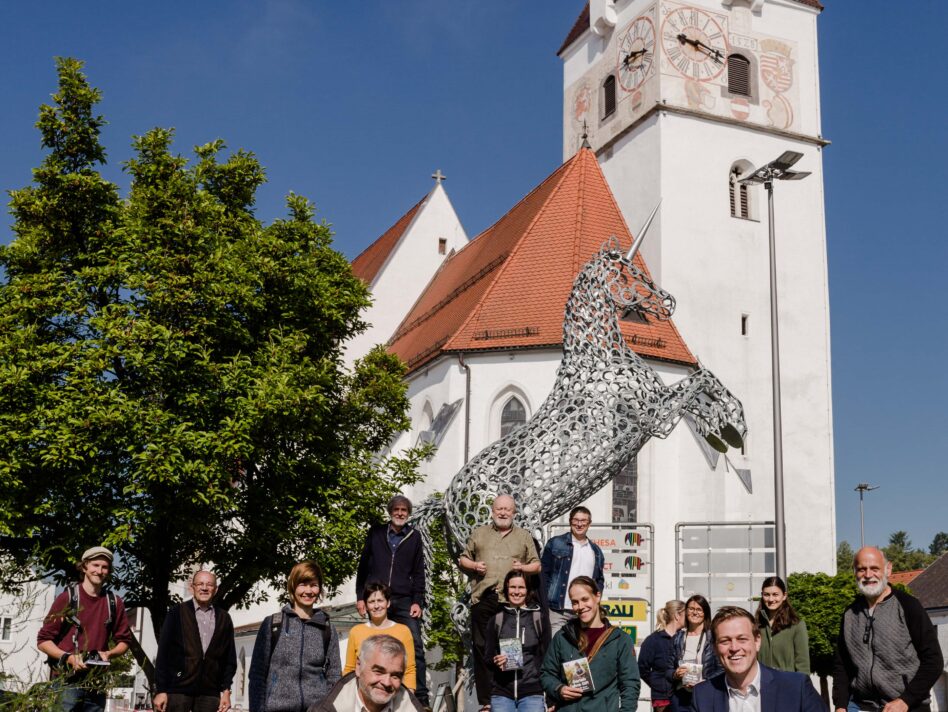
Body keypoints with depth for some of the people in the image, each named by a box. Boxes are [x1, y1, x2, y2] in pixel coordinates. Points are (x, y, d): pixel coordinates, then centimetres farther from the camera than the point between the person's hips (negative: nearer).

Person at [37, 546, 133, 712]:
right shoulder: (67, 598, -1)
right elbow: (43, 640, -1)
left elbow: (123, 640, 17)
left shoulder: (115, 603, 9)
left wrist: (108, 653, -4)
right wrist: (68, 657, -14)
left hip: (97, 682, 3)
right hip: (67, 680, -3)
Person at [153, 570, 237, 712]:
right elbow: (163, 653, 0)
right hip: (178, 688, -2)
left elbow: (229, 658, 13)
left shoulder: (224, 618, 12)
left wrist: (226, 691, 5)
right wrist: (160, 690, -5)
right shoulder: (177, 612, 3)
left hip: (209, 692, 2)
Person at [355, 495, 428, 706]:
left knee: (415, 647, -8)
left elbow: (418, 572, 6)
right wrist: (360, 596, 3)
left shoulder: (414, 537, 7)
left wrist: (417, 601, -3)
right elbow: (363, 565, 9)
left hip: (404, 601, 0)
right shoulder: (375, 533, 7)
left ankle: (421, 697, -5)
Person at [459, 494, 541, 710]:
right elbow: (463, 559, 16)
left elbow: (537, 565, 13)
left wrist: (523, 567, -6)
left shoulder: (524, 536, 13)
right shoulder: (479, 534, 14)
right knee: (482, 648, 1)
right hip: (483, 599, 1)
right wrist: (473, 565, -4)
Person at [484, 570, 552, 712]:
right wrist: (495, 661, -13)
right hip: (501, 693, 1)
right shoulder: (496, 620, 8)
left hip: (532, 693, -1)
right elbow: (488, 657, 11)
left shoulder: (540, 618, 6)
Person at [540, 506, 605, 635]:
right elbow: (544, 574, 2)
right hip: (558, 610, -4)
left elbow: (600, 579, 23)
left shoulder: (595, 550, 17)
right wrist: (545, 604, -5)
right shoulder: (555, 543, 4)